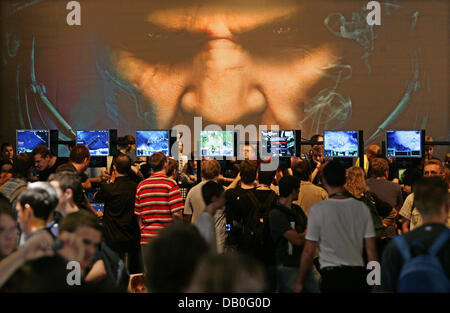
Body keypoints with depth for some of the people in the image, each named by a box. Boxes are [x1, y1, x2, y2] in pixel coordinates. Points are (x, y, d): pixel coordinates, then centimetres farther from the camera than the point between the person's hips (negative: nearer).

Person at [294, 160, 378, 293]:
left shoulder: (318, 209, -7)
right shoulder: (362, 208, 4)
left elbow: (309, 252, -6)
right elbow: (371, 250, 5)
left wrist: (299, 282, 5)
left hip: (332, 277, -4)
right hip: (358, 274, 4)